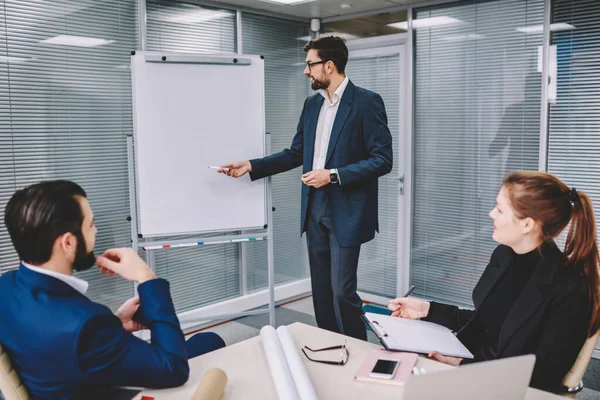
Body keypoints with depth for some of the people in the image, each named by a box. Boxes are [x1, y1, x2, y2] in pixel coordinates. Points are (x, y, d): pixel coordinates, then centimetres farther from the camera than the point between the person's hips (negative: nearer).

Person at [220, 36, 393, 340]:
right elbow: (295, 154, 17)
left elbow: (382, 160, -13)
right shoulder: (312, 104, 12)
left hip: (346, 212, -7)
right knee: (321, 289, 12)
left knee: (342, 292, -6)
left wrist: (333, 175, -19)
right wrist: (250, 166, 8)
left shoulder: (366, 102, -9)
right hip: (314, 209, 7)